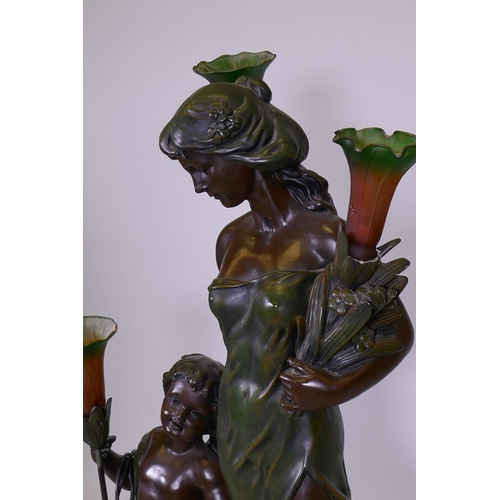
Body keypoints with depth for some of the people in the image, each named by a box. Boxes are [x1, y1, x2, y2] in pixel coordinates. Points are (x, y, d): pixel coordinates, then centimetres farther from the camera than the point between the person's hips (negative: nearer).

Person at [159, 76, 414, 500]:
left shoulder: (327, 235, -17)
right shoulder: (231, 241, 2)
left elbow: (399, 334, -10)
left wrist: (337, 391, -20)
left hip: (297, 437, -5)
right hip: (235, 432, 6)